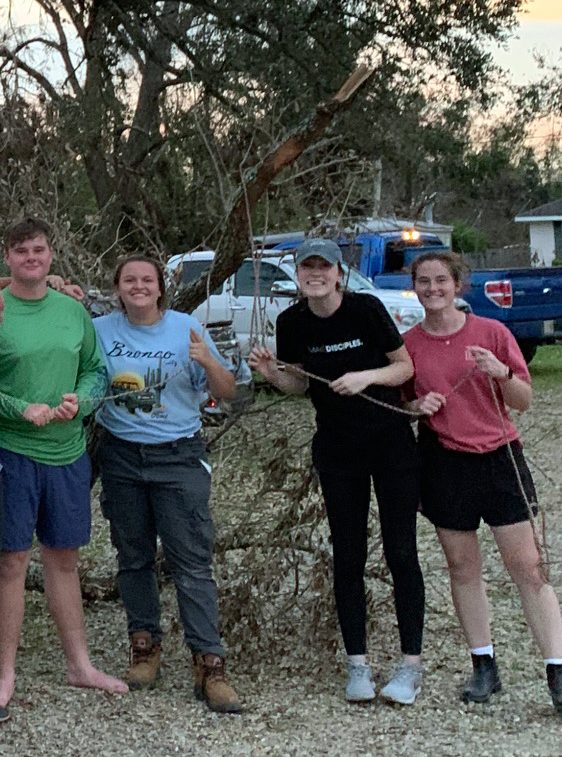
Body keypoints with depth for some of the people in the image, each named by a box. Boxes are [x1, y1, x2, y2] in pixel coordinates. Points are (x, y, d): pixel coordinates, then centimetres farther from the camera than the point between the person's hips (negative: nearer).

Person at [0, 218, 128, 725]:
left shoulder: (73, 311, 7)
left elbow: (96, 371, 11)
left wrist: (80, 401, -8)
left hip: (68, 451, 4)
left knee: (63, 556, 15)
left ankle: (79, 665, 26)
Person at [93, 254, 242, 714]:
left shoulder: (187, 330, -4)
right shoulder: (100, 330, 1)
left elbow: (227, 393, -2)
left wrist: (207, 362, -24)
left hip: (179, 457, -2)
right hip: (121, 457, 2)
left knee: (193, 564, -5)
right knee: (134, 559, 13)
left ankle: (210, 667, -4)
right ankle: (145, 645, 28)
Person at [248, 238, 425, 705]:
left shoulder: (366, 309, -14)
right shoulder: (292, 322, -4)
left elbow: (406, 367, -7)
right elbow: (300, 384, 7)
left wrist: (366, 376, -24)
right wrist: (272, 373, -13)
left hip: (391, 443, -3)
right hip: (336, 449, 3)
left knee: (400, 552, -1)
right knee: (348, 555, 6)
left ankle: (412, 664, 9)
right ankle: (357, 663, 15)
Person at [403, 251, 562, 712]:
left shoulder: (492, 332, -3)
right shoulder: (409, 344, 2)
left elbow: (524, 401, 0)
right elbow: (401, 404, 13)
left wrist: (501, 373, -19)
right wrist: (419, 406, -9)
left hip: (499, 457, -2)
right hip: (444, 463, 2)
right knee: (463, 567, 8)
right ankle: (484, 666, 20)